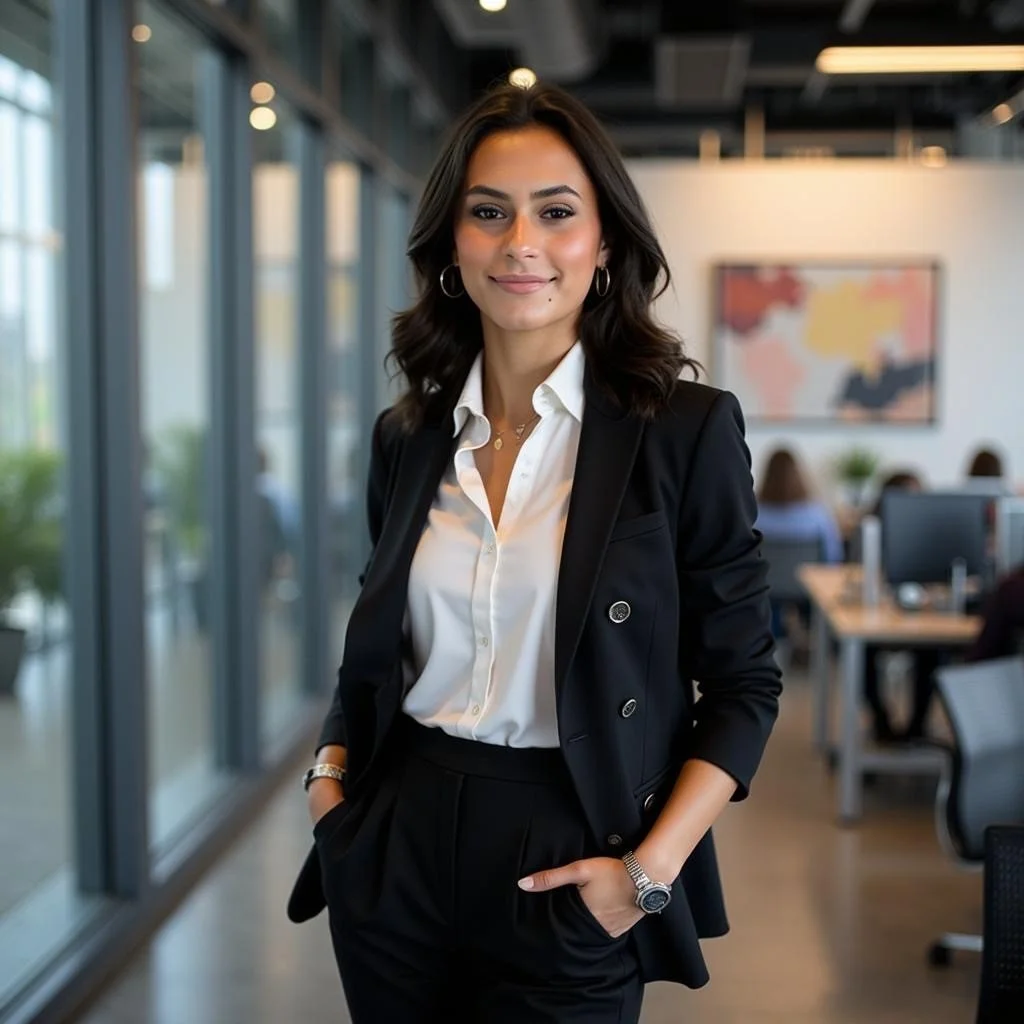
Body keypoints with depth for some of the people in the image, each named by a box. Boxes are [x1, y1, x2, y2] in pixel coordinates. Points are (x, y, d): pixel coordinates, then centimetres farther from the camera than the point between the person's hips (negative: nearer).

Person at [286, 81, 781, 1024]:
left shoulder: (689, 430, -8)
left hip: (563, 875, -4)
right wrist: (329, 772, 0)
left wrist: (650, 871, -14)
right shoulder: (407, 438, 4)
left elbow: (743, 685, -6)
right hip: (395, 858, 4)